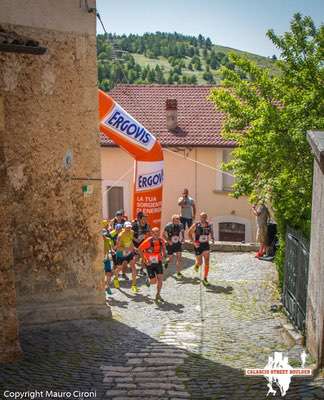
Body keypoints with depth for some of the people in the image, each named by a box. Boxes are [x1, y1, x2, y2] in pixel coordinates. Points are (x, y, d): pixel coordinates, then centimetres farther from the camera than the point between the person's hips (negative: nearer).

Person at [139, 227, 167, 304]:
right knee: (154, 281, -6)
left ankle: (158, 295, 18)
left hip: (158, 262, 4)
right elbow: (140, 249, -12)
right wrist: (145, 260, -14)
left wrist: (163, 255, -2)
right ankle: (149, 280, 32)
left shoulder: (161, 240, -6)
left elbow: (163, 247, 15)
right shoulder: (148, 241, -19)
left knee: (160, 279, -2)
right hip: (150, 263, -4)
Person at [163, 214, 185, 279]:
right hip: (171, 244, -2)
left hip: (178, 243, 2)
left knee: (179, 258, -7)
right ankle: (167, 261, 45)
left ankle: (178, 272, 1)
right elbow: (164, 235, -7)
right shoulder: (168, 226, -15)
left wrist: (183, 238, 1)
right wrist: (168, 241, -18)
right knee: (170, 258, 8)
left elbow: (182, 231, 16)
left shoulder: (180, 225, -5)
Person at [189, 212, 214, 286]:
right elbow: (189, 233, -3)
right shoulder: (196, 225, -10)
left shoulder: (209, 225, -2)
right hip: (198, 245, -2)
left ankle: (205, 278, 4)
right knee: (200, 262, 5)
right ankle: (196, 265, 44)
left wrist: (212, 237, -2)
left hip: (206, 245, 2)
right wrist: (193, 242, -13)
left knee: (207, 262, -6)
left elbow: (211, 231, 18)